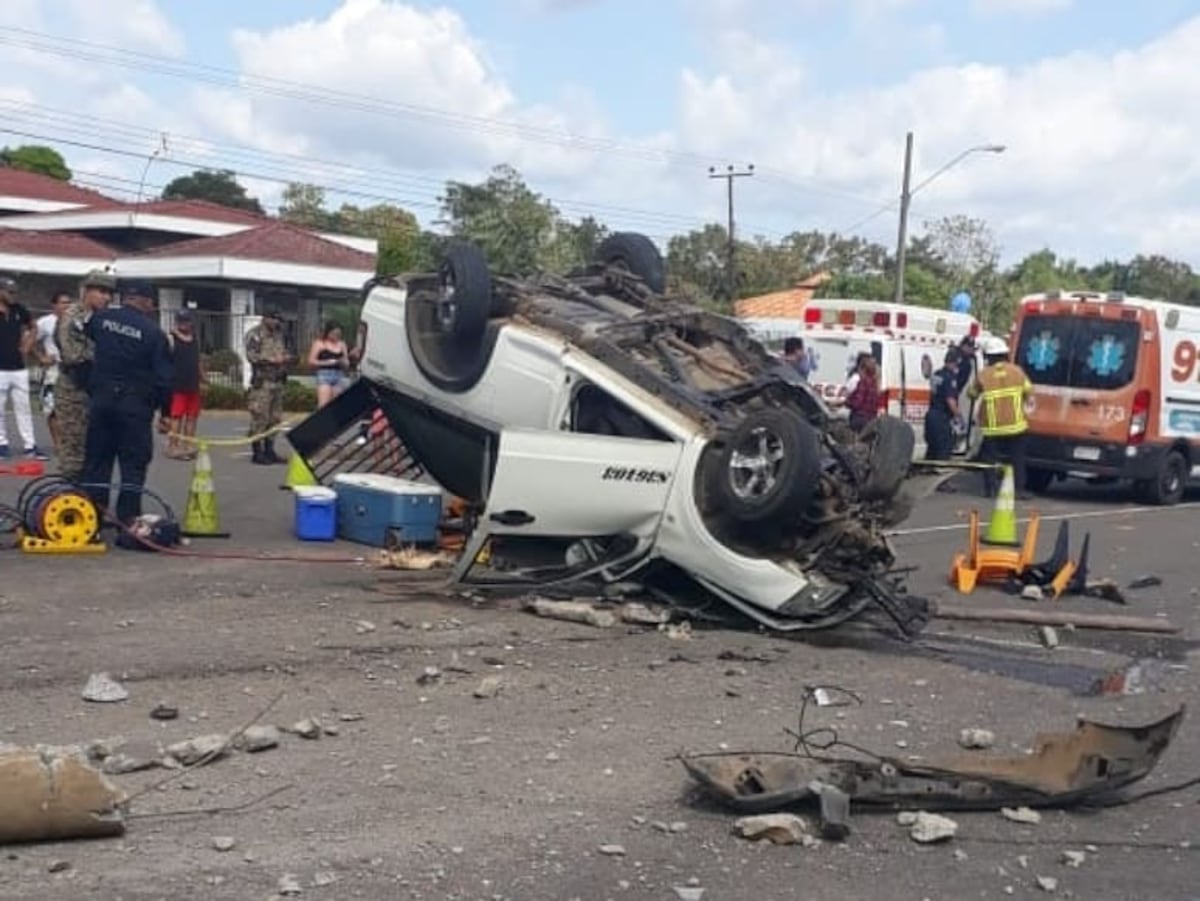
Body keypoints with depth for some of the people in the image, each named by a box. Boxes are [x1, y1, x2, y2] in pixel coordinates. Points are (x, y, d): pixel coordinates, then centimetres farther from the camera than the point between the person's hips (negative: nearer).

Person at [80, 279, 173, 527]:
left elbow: (84, 330, 26)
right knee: (134, 463, 2)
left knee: (97, 460, 11)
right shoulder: (153, 332, -9)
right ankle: (128, 520, 0)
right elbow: (164, 377, -9)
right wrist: (165, 412, 0)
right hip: (136, 404, -4)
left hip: (102, 399, 4)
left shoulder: (101, 319, 3)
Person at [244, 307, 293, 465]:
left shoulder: (278, 334, 18)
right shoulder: (255, 334, -5)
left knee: (275, 417, 10)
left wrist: (287, 357, 4)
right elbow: (251, 355, -15)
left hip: (278, 381, 8)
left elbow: (284, 352, 27)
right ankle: (257, 453, -2)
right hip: (262, 382, -8)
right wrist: (271, 360, -22)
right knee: (259, 417, -7)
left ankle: (269, 450, 17)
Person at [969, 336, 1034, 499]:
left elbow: (972, 393, 4)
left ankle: (991, 488, 5)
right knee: (1017, 458, 11)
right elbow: (1028, 391, 6)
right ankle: (1019, 489, 9)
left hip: (992, 427, -1)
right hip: (1015, 424, 2)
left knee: (989, 458, 8)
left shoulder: (983, 375, -6)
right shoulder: (1017, 371, 0)